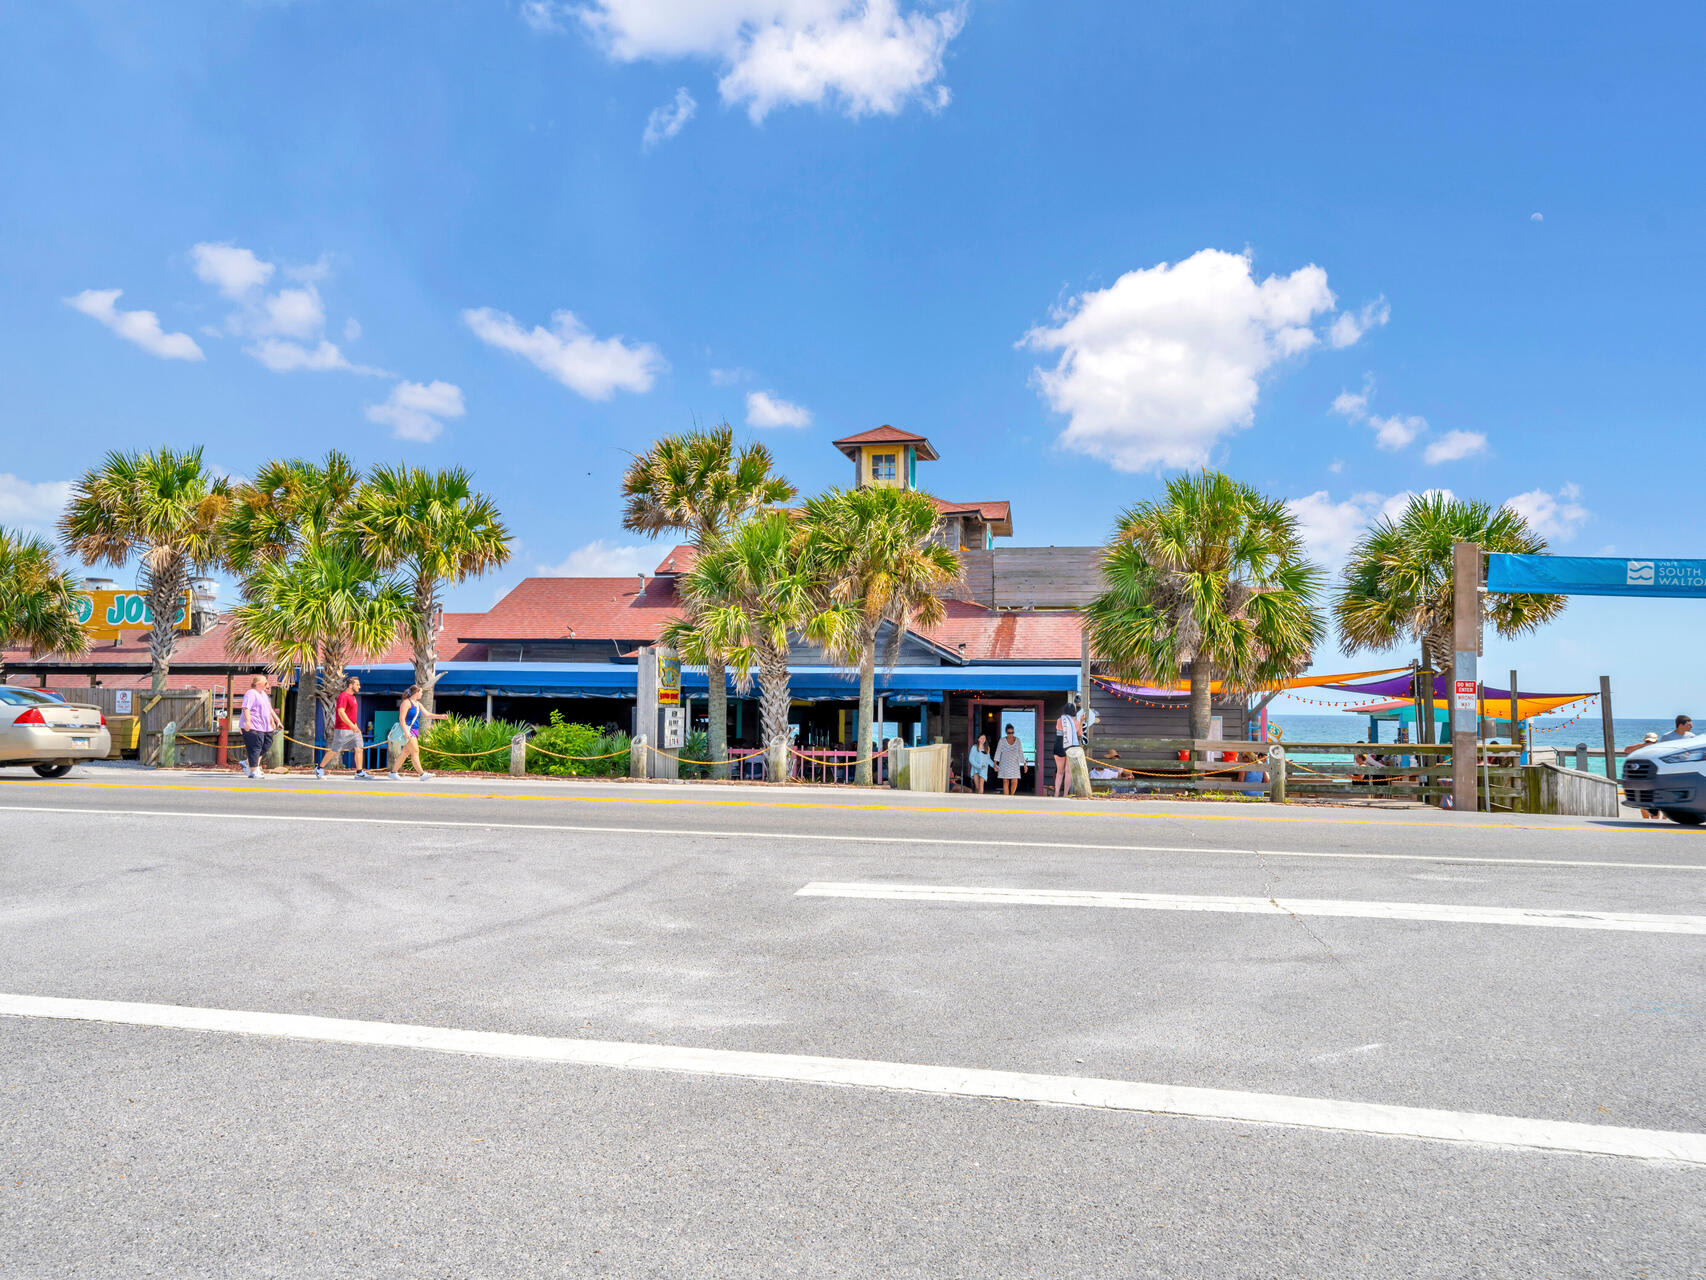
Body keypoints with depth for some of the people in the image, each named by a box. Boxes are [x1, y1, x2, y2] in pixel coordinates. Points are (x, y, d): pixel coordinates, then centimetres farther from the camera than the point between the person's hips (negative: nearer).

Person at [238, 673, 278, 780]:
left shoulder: (263, 694, 21)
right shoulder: (251, 693, -10)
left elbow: (269, 709, 32)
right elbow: (246, 708, -22)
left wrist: (276, 719, 33)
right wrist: (247, 721, -32)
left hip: (264, 727, 10)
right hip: (253, 727, -10)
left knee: (266, 746, 11)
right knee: (255, 748, -7)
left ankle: (247, 763, 22)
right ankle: (254, 771, -3)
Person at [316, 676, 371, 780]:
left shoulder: (352, 697, 17)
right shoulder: (343, 696, -13)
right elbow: (341, 712, -23)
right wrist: (352, 725, -26)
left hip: (353, 729, 9)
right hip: (342, 729, -9)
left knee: (359, 748, -2)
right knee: (335, 751, -1)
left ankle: (359, 772, -4)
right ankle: (319, 768, 14)